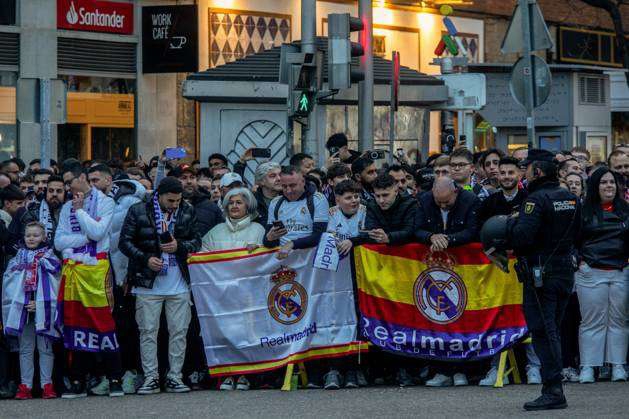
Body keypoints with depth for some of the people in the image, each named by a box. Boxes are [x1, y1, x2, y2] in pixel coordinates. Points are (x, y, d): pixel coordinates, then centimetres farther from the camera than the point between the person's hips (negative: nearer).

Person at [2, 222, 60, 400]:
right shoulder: (19, 257, 13)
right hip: (22, 309, 3)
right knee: (26, 348, 4)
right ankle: (25, 386, 5)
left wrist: (40, 303, -13)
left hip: (43, 309, -2)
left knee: (45, 347, 0)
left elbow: (55, 283, -3)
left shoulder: (49, 257, 5)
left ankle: (47, 385, 2)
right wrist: (17, 303, -7)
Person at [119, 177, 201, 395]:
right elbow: (125, 242, -2)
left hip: (179, 285, 2)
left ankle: (175, 377, 9)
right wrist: (145, 259, -15)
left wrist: (179, 246, -11)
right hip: (148, 284, -2)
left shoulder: (187, 212, 5)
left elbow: (196, 240, 9)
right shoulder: (139, 211, -3)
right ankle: (151, 378, 2)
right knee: (148, 331, -2)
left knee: (179, 331, 3)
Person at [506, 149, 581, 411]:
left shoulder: (537, 200, -16)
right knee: (553, 329, 15)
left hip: (541, 274, -8)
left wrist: (511, 223, -4)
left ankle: (553, 391, -10)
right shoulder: (571, 199, 9)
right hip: (566, 270, 8)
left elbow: (522, 237, -23)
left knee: (542, 331, -6)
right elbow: (576, 234, 15)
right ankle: (554, 387, 18)